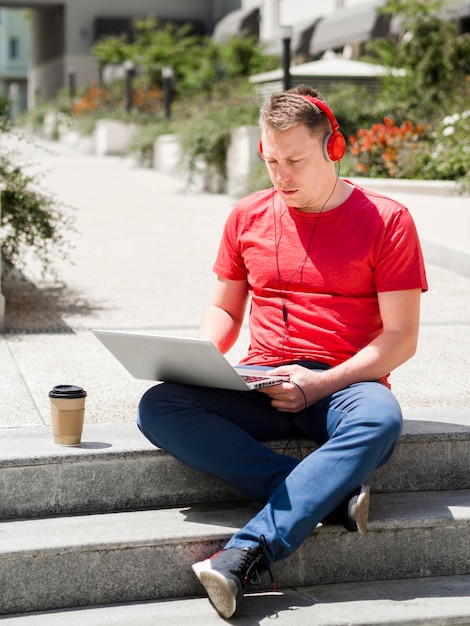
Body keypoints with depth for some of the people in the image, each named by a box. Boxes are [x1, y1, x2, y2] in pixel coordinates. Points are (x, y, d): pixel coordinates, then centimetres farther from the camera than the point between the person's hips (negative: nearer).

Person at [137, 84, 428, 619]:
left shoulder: (385, 220, 0)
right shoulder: (248, 217, 12)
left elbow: (401, 337, -4)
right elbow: (224, 308, 21)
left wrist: (319, 383, -17)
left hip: (345, 383, -3)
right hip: (261, 385, 3)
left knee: (379, 421, -39)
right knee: (158, 407, -25)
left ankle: (245, 555, -42)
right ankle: (330, 495, -30)